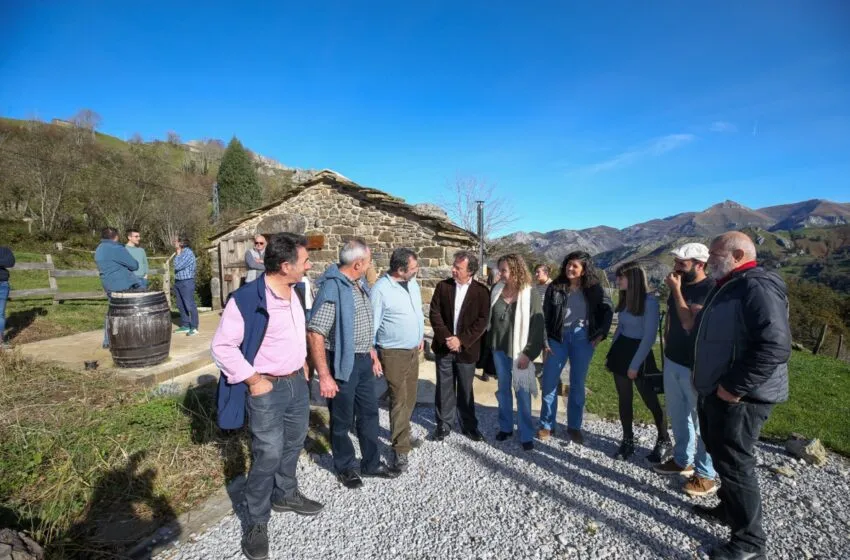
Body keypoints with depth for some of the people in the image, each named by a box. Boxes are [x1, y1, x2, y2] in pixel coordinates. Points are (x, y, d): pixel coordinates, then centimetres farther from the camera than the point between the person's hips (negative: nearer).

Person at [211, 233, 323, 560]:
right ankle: (257, 523, 22)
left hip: (297, 382, 8)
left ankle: (285, 495, 44)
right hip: (267, 389, -7)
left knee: (294, 444, 21)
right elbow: (222, 346, -20)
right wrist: (253, 380, -18)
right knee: (268, 456, 0)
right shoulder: (247, 299, -24)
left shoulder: (295, 292, 2)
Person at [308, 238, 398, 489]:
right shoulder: (332, 288, -21)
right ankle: (345, 467, 31)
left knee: (369, 413, 18)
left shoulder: (360, 284, 6)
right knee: (342, 419, 11)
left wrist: (372, 353, 18)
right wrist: (324, 376, -26)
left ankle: (371, 463, 35)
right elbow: (315, 334, -25)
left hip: (364, 360, 8)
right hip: (342, 362, -8)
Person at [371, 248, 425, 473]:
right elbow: (373, 323, -14)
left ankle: (403, 434, 33)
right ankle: (400, 449, 11)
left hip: (413, 350, 7)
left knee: (410, 398, 15)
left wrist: (421, 336, 17)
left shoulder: (413, 283, 5)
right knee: (399, 400, -1)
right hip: (394, 353, -7)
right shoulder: (381, 289, -17)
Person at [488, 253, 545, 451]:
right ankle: (505, 427, 29)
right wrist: (489, 344, 5)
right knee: (503, 390, 15)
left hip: (520, 352, -4)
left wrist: (528, 354, -14)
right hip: (499, 349, 4)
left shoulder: (530, 295, -12)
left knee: (522, 393, 3)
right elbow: (489, 318, 8)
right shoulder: (496, 291, 0)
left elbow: (538, 327, -11)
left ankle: (526, 435, 15)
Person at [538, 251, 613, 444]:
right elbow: (545, 315, -1)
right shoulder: (554, 287, -1)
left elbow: (608, 309, 9)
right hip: (558, 337, 0)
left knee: (577, 384, 9)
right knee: (549, 382, 1)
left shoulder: (593, 289, 0)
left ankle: (574, 427, 22)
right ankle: (546, 425, 15)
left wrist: (601, 333, 0)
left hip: (583, 339, 0)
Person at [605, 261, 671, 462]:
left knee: (650, 400, 8)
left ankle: (664, 441, 29)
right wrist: (610, 354, 12)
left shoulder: (650, 301, -17)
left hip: (640, 354, -6)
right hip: (621, 350, 7)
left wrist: (635, 365, -15)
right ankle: (628, 441, 25)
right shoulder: (625, 299, 5)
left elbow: (649, 336, -17)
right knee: (624, 398, 11)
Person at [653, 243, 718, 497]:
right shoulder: (679, 285, 7)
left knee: (701, 421, 3)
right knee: (677, 416, 18)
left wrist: (676, 290, -21)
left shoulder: (710, 290, -18)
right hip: (672, 362, 8)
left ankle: (706, 475, 16)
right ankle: (682, 460, 34)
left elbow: (689, 323, -27)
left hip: (696, 366, -8)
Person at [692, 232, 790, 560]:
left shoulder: (757, 287, -20)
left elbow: (775, 345, -29)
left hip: (739, 397, -10)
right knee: (720, 455, 21)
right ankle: (729, 509, 39)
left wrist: (734, 387, -26)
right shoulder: (728, 288, 13)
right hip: (716, 392, 10)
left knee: (734, 464, -1)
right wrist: (709, 382, 19)